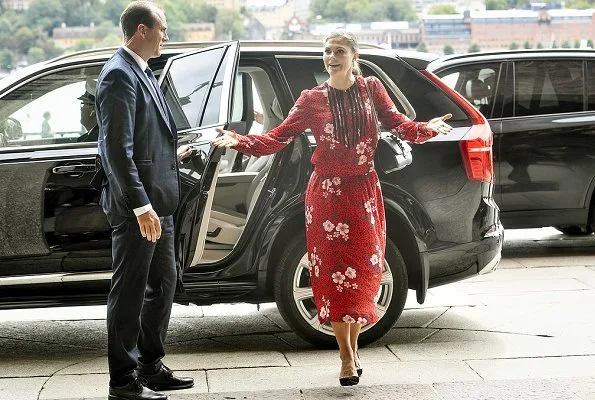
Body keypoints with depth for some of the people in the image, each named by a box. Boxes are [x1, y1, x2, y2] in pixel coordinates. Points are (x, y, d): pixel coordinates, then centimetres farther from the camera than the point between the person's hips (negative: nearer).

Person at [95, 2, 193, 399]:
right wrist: (141, 207, -24)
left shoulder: (142, 73, 14)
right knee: (130, 291, -2)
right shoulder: (119, 75, -16)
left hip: (158, 201, 10)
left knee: (163, 282, 18)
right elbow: (118, 149, -22)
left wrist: (173, 155, 22)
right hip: (138, 205, -10)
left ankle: (151, 367, 30)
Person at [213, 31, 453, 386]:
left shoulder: (371, 89, 2)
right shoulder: (312, 99, -1)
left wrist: (426, 129, -24)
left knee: (362, 270, 5)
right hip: (327, 194, -1)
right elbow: (278, 138, -5)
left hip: (364, 191, 1)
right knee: (334, 271, -1)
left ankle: (353, 346, 22)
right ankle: (347, 357, 8)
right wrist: (239, 141, -18)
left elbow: (398, 124, -5)